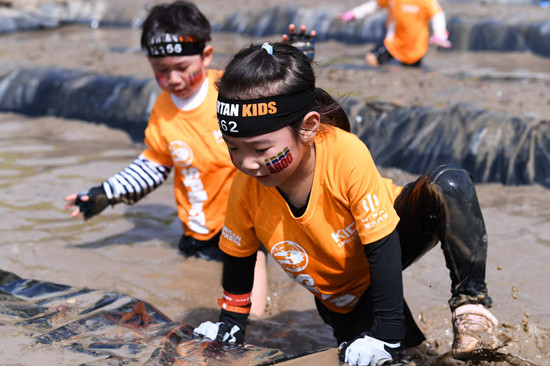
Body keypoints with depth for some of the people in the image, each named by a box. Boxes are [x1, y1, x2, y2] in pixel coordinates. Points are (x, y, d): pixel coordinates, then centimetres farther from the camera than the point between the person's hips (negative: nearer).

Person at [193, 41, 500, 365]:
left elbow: (381, 246, -29)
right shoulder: (247, 189, -25)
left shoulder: (347, 156, -36)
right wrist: (231, 325, 0)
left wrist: (387, 332, -29)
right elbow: (238, 257, -4)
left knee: (451, 184, -31)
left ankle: (470, 301, -17)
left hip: (391, 232, -3)